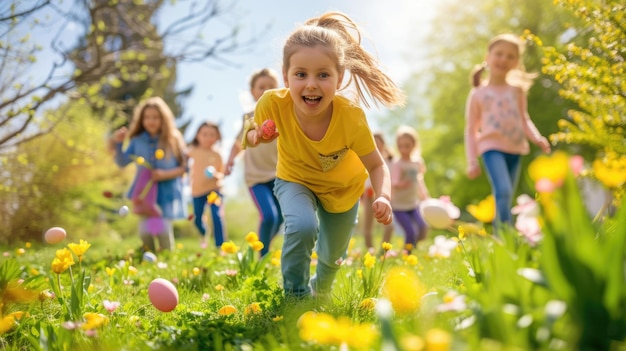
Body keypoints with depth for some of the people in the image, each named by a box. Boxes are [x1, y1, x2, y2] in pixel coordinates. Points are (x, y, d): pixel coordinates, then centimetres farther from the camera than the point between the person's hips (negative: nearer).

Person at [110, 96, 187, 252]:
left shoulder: (173, 141, -3)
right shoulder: (137, 141, 2)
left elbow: (184, 167, -1)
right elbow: (122, 162, -2)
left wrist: (166, 174, -15)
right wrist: (117, 144, -15)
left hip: (167, 194, -2)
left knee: (163, 232, -7)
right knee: (145, 232, 4)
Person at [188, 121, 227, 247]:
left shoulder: (217, 155, -4)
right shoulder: (193, 151, -3)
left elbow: (222, 174, 1)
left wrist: (217, 175, -21)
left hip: (213, 190, -2)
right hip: (197, 190, 2)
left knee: (217, 217, -17)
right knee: (197, 219, 14)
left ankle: (220, 247, -10)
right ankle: (204, 235, 48)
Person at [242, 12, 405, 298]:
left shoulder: (351, 117, -36)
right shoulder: (273, 104, -34)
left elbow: (376, 166, -24)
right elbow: (249, 133, -13)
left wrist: (383, 197, -44)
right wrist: (256, 136, -37)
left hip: (342, 188, 1)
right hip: (295, 180, -1)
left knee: (332, 256, 18)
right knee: (303, 226, -33)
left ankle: (321, 291, 57)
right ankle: (296, 296, -4)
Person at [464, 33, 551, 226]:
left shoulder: (517, 89, 14)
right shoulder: (478, 94, 5)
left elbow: (524, 119, 18)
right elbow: (471, 129, 7)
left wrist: (537, 138, -2)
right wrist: (472, 161, 0)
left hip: (515, 149, 4)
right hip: (492, 147, -4)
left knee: (505, 200, 8)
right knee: (503, 192, -25)